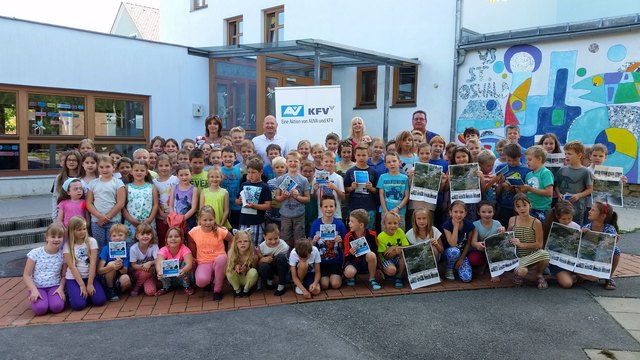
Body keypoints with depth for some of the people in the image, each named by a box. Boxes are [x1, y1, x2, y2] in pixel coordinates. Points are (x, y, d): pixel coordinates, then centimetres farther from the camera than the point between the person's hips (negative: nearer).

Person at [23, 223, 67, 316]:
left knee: (57, 307, -29)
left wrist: (61, 288, -14)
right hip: (37, 287, 0)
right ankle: (35, 298, 7)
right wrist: (34, 290, -17)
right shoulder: (35, 253, -7)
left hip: (54, 286, 0)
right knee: (40, 309, -27)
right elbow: (26, 275, -4)